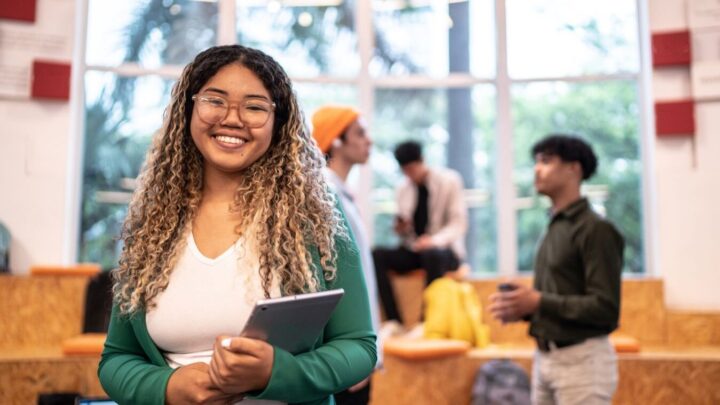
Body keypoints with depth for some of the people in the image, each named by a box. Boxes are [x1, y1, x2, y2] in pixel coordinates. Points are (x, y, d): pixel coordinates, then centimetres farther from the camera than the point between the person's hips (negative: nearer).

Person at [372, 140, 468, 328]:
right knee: (377, 254, -22)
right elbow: (404, 231, 14)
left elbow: (458, 223, -8)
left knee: (431, 254, -39)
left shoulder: (449, 180, -3)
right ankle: (394, 320, -23)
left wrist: (435, 240, -26)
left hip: (444, 250, -4)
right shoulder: (402, 189, 7)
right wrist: (401, 230, -12)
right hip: (413, 250, 4)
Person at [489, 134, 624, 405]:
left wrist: (539, 302, -20)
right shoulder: (554, 228, 13)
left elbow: (605, 309, -18)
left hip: (583, 360, -8)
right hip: (545, 359, 8)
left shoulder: (595, 230, -13)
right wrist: (522, 308, 0)